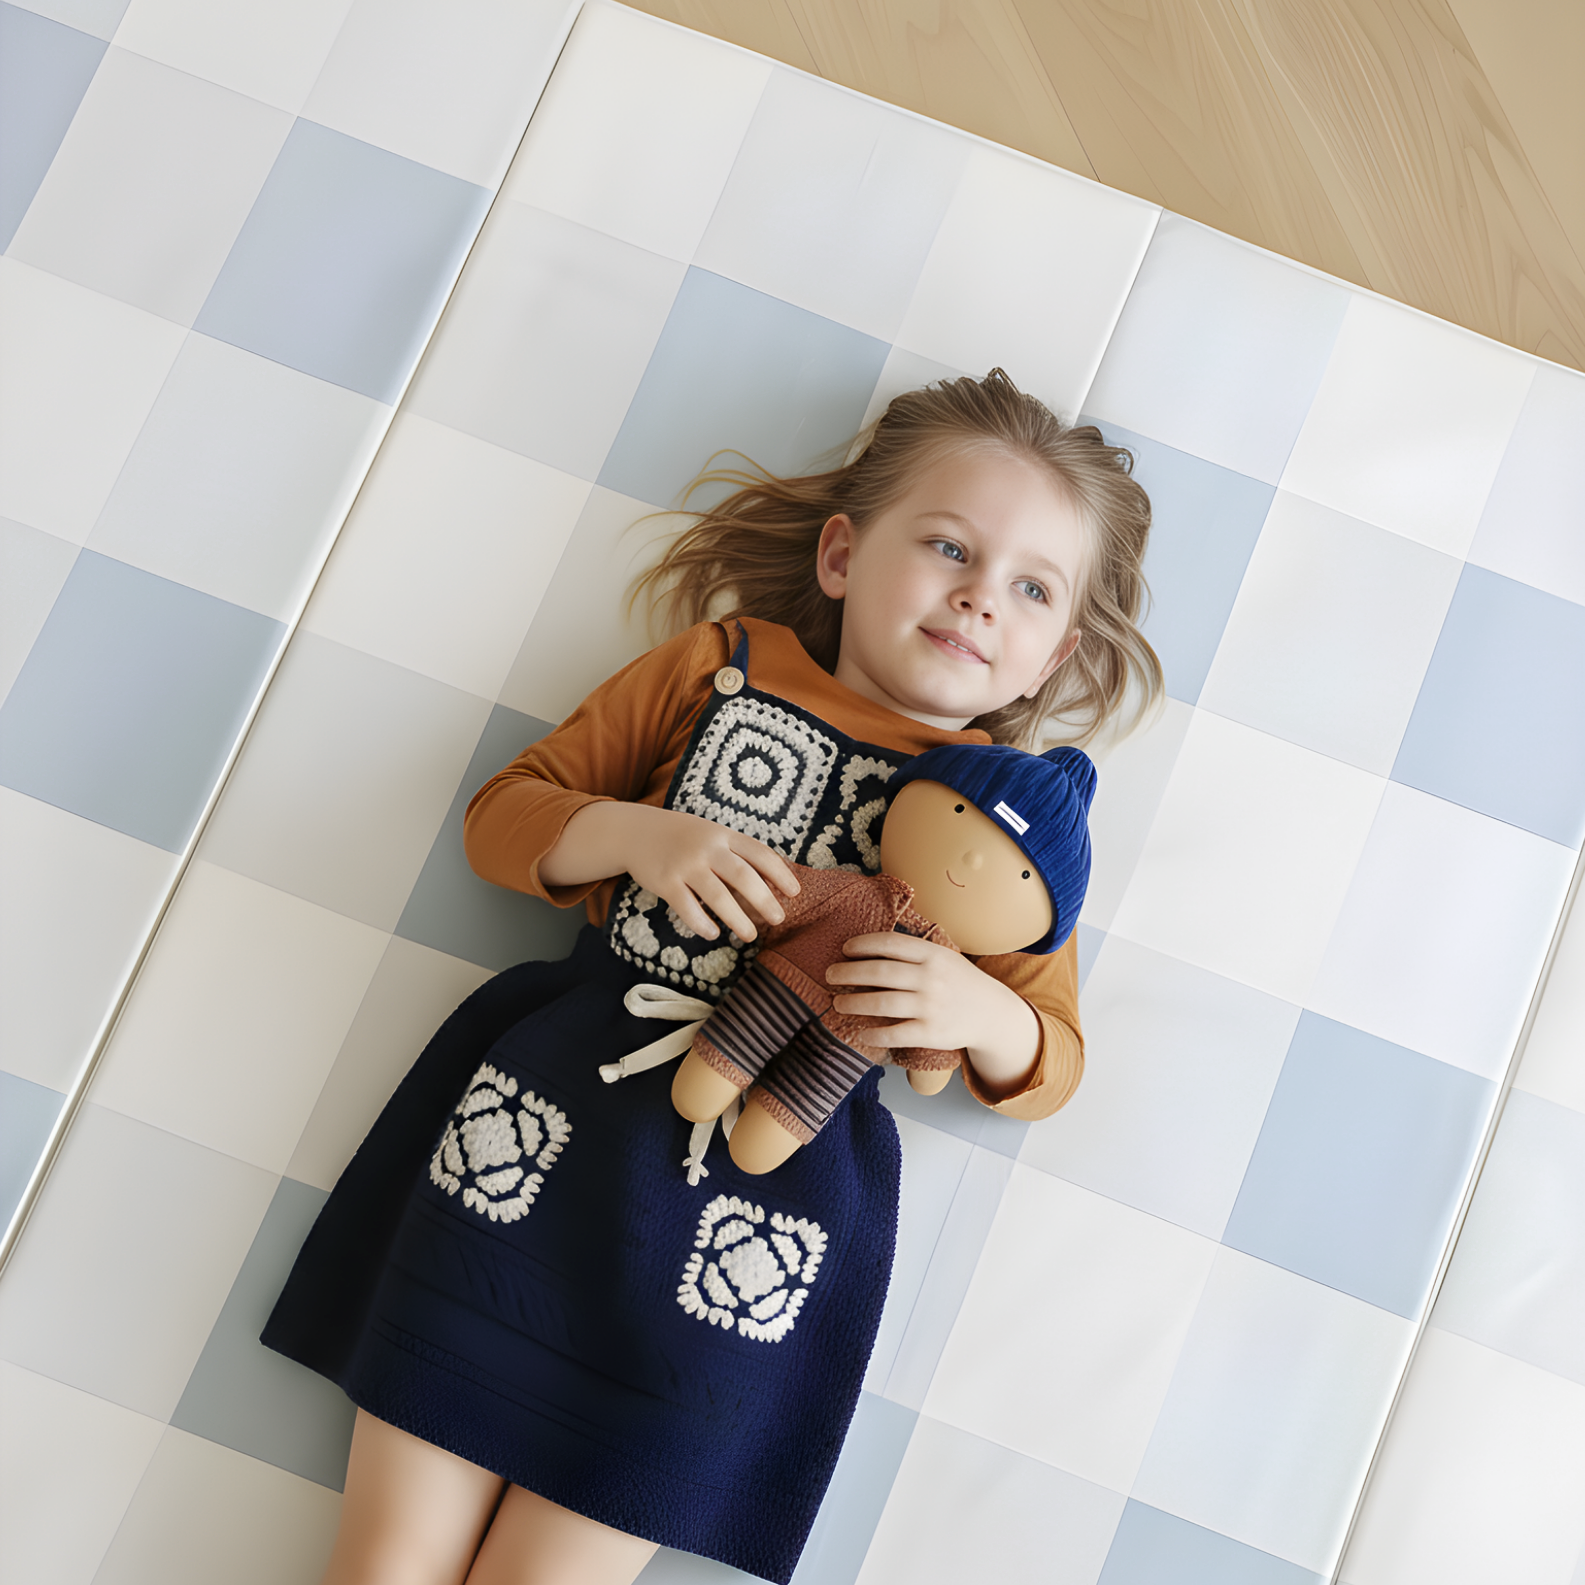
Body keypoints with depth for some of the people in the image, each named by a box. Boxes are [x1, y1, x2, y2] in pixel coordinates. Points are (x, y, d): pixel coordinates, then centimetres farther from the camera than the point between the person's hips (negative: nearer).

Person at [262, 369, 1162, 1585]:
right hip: (557, 1104, 1)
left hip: (765, 1195, 0)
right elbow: (503, 817, 9)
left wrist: (977, 1008, -13)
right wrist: (639, 835, -12)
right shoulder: (719, 665, 8)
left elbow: (1049, 1063, 10)